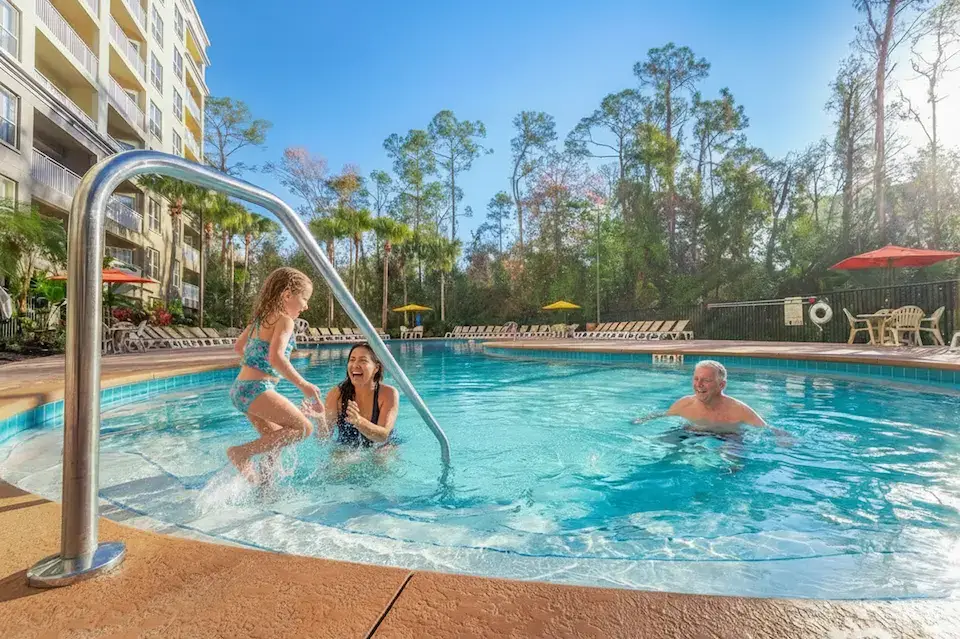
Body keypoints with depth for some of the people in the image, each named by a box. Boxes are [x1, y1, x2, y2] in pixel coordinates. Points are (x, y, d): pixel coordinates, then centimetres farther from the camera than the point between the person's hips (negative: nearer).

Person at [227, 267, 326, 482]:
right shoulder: (284, 319, -12)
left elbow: (238, 346, 28)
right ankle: (243, 452, -10)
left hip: (240, 388, 10)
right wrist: (303, 385, -22)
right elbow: (276, 357, -26)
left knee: (275, 438, 19)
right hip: (257, 389, -10)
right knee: (304, 427, -11)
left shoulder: (261, 317, 16)